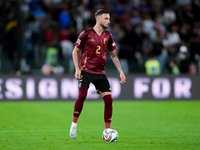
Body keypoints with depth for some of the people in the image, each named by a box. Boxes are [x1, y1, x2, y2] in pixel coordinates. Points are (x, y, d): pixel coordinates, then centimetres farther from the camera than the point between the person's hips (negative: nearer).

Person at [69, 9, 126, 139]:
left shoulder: (108, 36, 9)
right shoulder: (86, 34, -4)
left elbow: (113, 55, 19)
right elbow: (75, 51, 3)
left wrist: (121, 72, 13)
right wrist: (77, 69, -8)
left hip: (100, 72, 4)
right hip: (86, 71, -4)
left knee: (109, 99, -6)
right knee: (82, 96, -17)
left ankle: (108, 129, 3)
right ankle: (74, 125, 0)